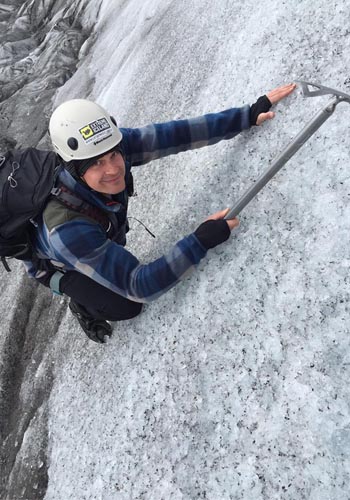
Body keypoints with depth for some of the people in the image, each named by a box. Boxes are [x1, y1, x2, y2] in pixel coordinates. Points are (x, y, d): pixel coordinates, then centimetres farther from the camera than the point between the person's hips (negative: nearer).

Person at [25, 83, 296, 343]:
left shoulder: (113, 146, -34)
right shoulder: (67, 229, -46)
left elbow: (178, 134, -30)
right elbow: (139, 288, -42)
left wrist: (250, 115, -32)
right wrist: (200, 242, -49)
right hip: (54, 265, -5)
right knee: (126, 306, -16)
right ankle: (83, 305, 14)